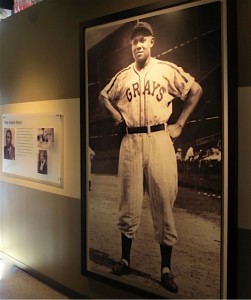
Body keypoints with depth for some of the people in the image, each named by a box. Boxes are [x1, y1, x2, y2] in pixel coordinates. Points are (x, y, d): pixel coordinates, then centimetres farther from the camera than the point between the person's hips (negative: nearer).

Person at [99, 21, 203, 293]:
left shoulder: (168, 70, 3)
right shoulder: (123, 76, 11)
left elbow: (196, 91, 7)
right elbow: (104, 96, 26)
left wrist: (180, 124, 3)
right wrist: (117, 116, 10)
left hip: (159, 139, -2)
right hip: (131, 141, 3)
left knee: (164, 202, -1)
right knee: (129, 201, 7)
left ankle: (166, 269, 9)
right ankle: (125, 260, 20)